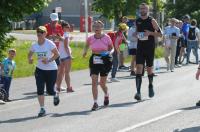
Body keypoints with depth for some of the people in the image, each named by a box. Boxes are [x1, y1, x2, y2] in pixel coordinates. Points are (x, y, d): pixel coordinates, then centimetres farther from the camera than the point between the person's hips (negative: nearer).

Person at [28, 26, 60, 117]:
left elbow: (57, 54, -9)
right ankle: (42, 109, 1)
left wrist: (49, 60, -22)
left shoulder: (50, 44, -13)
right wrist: (30, 59, -11)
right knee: (40, 89, -8)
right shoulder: (34, 46, -1)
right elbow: (30, 54, 12)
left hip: (51, 69, -3)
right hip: (40, 69, 3)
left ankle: (55, 96, 40)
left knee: (50, 90, 2)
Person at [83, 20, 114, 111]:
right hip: (94, 61, 1)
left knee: (102, 83, 9)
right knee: (94, 82, -11)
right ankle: (95, 103, -7)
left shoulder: (106, 38, -5)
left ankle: (106, 95, 42)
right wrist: (85, 52, -2)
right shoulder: (90, 38, -2)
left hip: (105, 61, -1)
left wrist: (110, 52, -15)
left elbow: (111, 48, 7)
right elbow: (87, 46, 18)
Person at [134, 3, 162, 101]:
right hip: (140, 48, 2)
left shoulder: (152, 21, -4)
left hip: (150, 48, -2)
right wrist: (136, 34, 0)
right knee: (139, 68, -10)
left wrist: (150, 33, -20)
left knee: (149, 69, 9)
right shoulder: (137, 21, 8)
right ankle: (138, 92, -17)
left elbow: (160, 34, -4)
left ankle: (150, 86, 37)